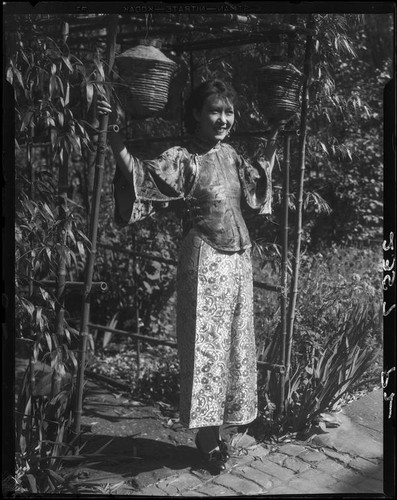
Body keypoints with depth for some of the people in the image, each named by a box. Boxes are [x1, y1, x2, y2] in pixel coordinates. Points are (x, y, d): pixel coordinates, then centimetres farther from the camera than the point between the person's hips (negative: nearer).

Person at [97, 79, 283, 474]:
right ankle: (207, 434, 16)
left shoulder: (230, 155, 11)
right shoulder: (183, 159, -10)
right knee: (205, 343, 0)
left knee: (233, 343, 12)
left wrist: (273, 141, 27)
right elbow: (141, 177, -27)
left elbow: (259, 182, 29)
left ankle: (214, 429, 27)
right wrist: (113, 133, -37)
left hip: (238, 260, 8)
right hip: (205, 261, -7)